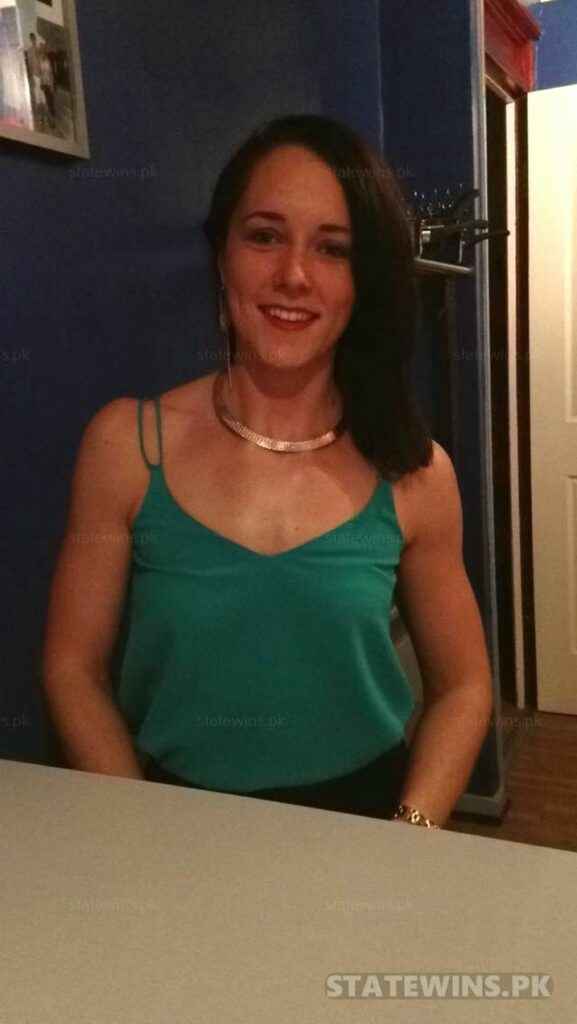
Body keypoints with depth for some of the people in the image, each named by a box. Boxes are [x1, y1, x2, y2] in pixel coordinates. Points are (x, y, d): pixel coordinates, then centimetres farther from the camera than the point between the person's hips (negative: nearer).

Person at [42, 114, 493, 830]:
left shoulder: (415, 475, -4)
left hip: (364, 817, 1)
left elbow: (461, 685, 5)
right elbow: (74, 668, 0)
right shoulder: (125, 444, -5)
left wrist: (410, 835, -9)